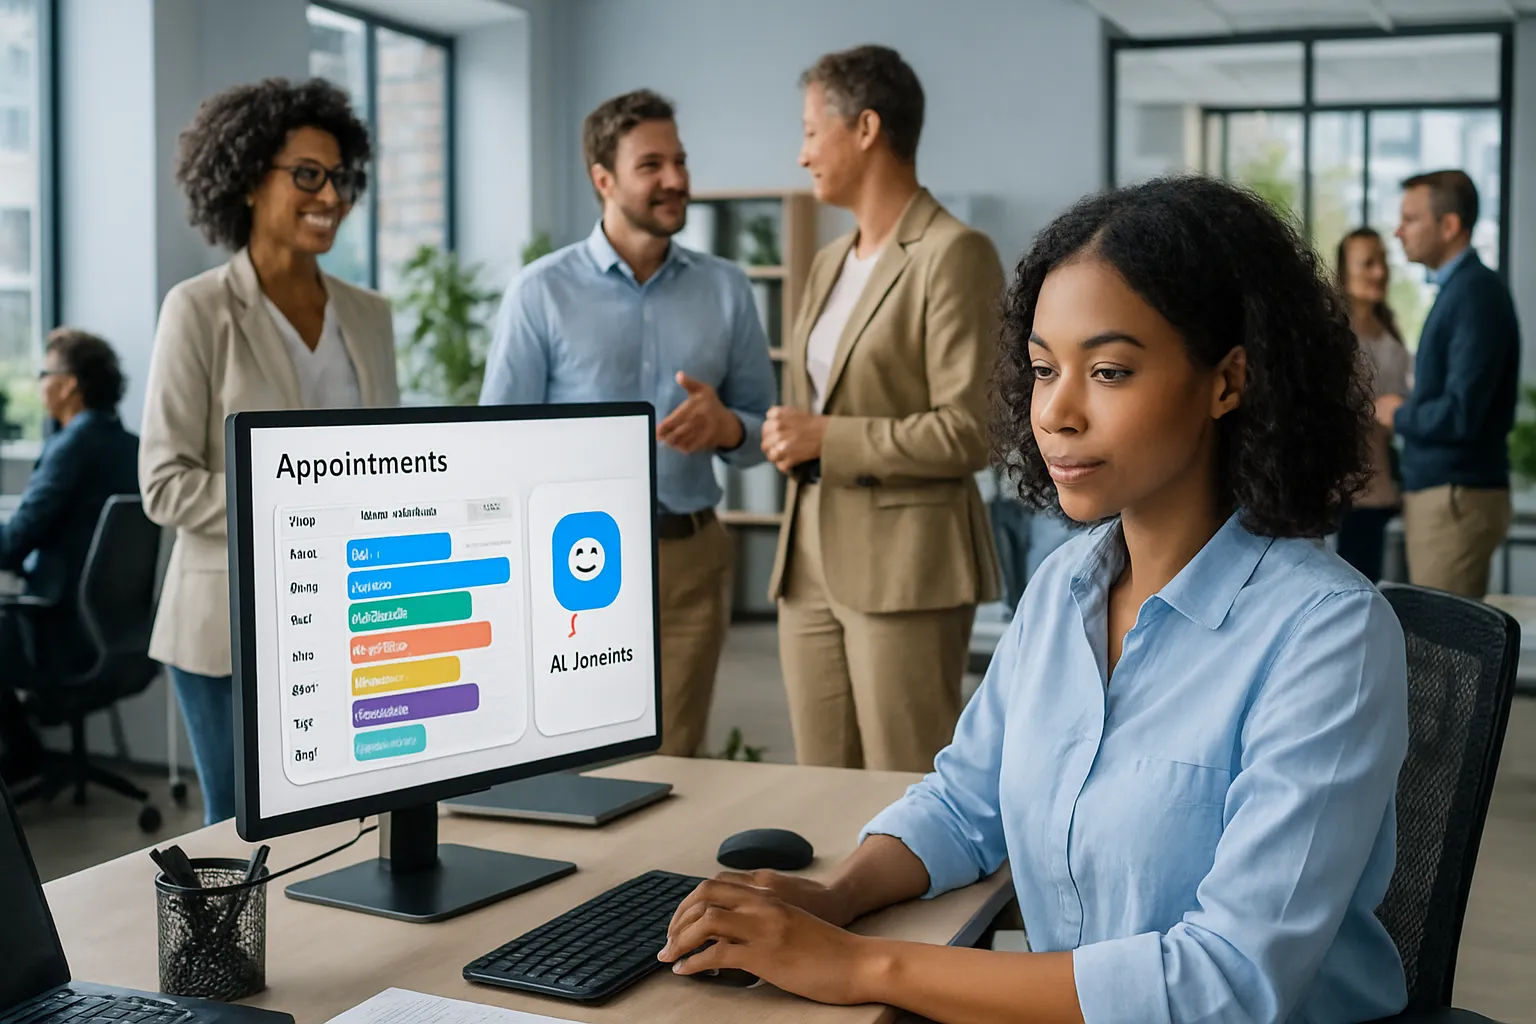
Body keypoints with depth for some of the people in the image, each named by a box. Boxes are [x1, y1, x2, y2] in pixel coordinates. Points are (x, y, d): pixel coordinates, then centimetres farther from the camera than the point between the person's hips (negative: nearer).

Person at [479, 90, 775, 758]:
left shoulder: (726, 289, 6)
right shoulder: (541, 291, -3)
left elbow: (763, 432, 10)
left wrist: (727, 426, -13)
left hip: (691, 559, 3)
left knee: (670, 772, 9)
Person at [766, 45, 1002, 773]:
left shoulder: (954, 255, -10)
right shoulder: (830, 262, 16)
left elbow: (968, 434, -16)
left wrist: (826, 438, -13)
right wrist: (787, 439, 6)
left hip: (905, 567, -8)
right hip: (812, 563, 8)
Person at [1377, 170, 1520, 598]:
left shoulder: (1476, 294, -16)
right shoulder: (1457, 288, 13)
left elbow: (1461, 415, -23)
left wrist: (1399, 414, -7)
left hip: (1458, 498, -9)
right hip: (1435, 493, 9)